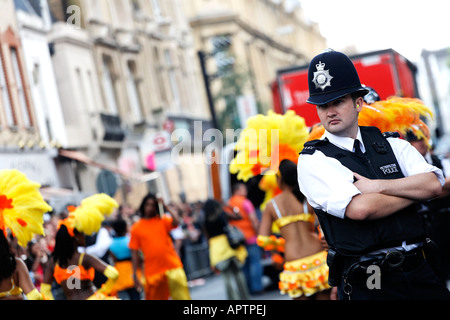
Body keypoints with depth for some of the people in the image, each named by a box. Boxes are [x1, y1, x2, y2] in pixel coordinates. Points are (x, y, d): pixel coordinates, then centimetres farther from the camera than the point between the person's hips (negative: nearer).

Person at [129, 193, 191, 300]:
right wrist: (135, 275, -1)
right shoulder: (136, 228, 3)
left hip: (172, 267, 0)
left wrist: (165, 207, -11)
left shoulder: (163, 220, 6)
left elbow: (176, 221, -17)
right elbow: (134, 253, 3)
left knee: (182, 297, -4)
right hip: (152, 272, 0)